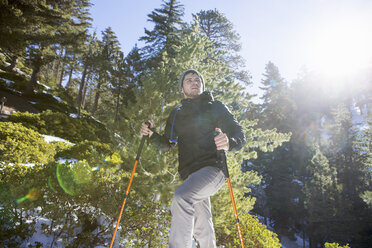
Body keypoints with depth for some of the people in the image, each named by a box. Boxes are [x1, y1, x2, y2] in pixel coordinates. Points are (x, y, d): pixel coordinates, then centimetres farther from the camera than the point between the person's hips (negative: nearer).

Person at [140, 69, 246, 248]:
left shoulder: (216, 107, 7)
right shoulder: (176, 114, 19)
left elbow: (239, 135, -1)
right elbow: (167, 144, 20)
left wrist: (230, 143, -25)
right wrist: (152, 134, -1)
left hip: (212, 167, -5)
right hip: (189, 174, 5)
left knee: (181, 198, -30)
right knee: (201, 229, 8)